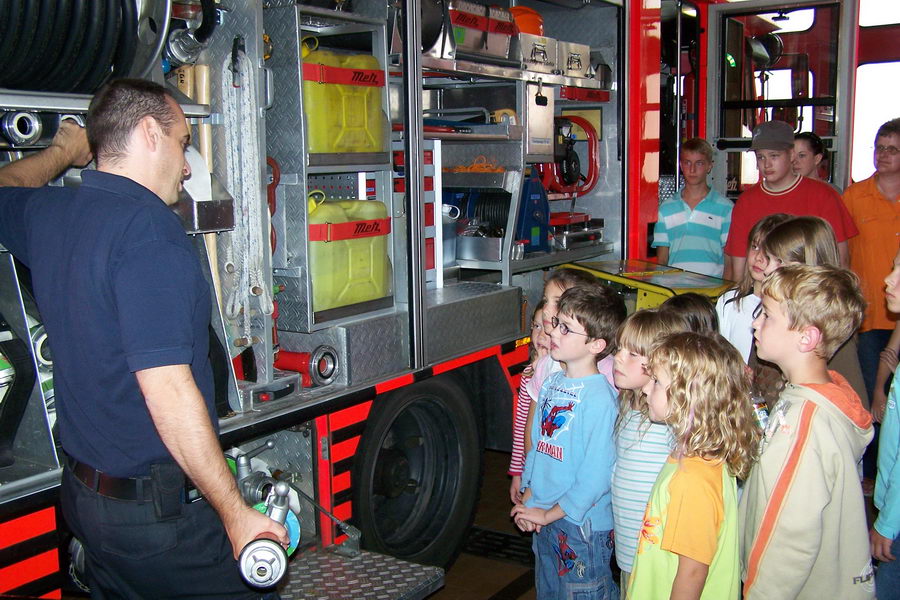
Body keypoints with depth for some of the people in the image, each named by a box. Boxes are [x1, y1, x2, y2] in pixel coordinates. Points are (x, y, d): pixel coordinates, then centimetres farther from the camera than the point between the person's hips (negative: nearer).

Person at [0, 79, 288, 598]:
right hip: (157, 510, -9)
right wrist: (235, 512, -21)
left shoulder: (47, 214, 4)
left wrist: (62, 155, 44)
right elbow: (168, 391, -26)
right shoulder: (149, 227, -21)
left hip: (82, 492, 9)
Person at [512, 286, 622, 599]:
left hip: (583, 523, -8)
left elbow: (596, 475, -21)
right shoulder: (552, 382, 3)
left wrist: (549, 514, -14)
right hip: (544, 519, 8)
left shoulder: (599, 397, -21)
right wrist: (528, 500, 2)